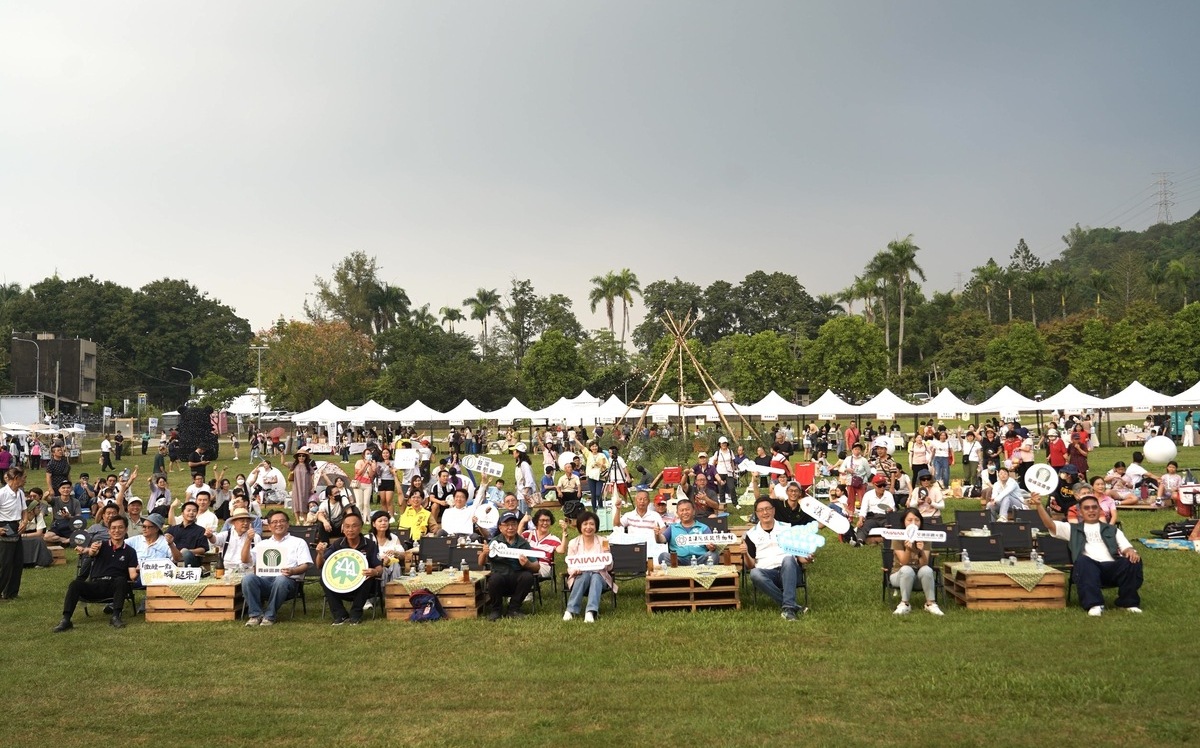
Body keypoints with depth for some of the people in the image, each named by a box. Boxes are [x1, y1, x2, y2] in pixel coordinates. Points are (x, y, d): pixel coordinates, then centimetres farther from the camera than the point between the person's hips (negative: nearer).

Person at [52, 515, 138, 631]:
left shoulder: (130, 551, 10)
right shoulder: (102, 545, 12)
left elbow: (132, 576, -1)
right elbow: (91, 552, -13)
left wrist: (137, 572, -27)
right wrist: (90, 550, -40)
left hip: (115, 587, -1)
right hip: (95, 585, 1)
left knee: (121, 580, -33)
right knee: (75, 584, -25)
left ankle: (116, 616, -36)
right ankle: (65, 620, -32)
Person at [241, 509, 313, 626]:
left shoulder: (298, 542, 18)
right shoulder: (263, 544, 29)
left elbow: (305, 565, 4)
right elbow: (246, 561, 18)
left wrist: (292, 571, -18)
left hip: (289, 580, -3)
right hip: (265, 580, 3)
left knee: (281, 580, -39)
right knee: (248, 578, -29)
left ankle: (269, 616, -22)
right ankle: (256, 614, -19)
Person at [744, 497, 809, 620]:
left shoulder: (787, 528, 15)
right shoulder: (751, 534, 13)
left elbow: (799, 555, 14)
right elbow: (751, 565, 8)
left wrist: (805, 559, -9)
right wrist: (745, 554, -13)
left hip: (789, 573, 0)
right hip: (767, 574, 0)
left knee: (788, 558, -34)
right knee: (754, 573, -34)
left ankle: (788, 607, -41)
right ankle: (793, 605, -34)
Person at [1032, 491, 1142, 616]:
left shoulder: (1112, 529, 29)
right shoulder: (1073, 529, 25)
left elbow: (1126, 547, 16)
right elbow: (1050, 524, 12)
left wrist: (1131, 551, -10)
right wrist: (1039, 505, -3)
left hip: (1113, 567, 2)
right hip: (1089, 568, -2)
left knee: (1133, 561, -27)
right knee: (1083, 560, -36)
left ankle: (1128, 602, -11)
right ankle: (1094, 604, -39)